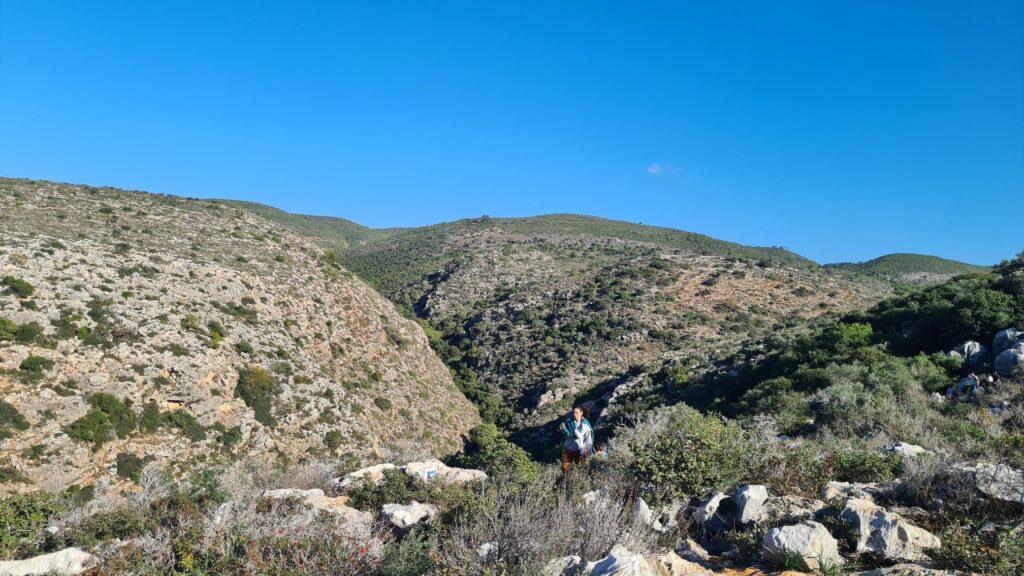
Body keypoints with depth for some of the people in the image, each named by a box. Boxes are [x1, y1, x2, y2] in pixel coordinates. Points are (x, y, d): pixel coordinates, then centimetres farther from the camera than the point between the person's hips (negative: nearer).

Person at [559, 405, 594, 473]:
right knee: (564, 468, 11)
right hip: (568, 448, 3)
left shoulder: (586, 425, -22)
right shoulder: (569, 421, -13)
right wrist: (563, 429, -29)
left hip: (580, 450, -3)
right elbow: (568, 434, -10)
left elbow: (588, 439, -17)